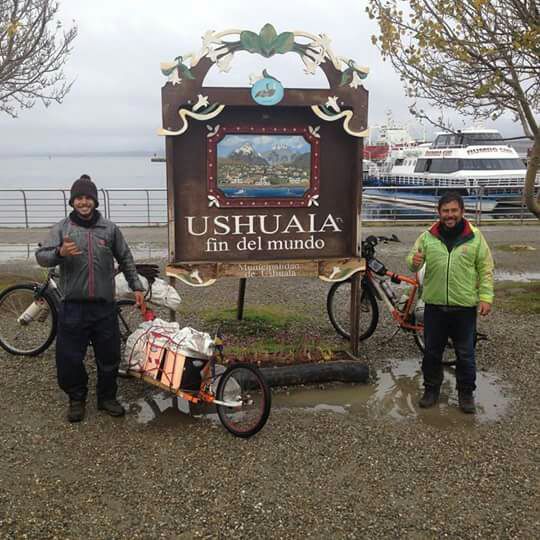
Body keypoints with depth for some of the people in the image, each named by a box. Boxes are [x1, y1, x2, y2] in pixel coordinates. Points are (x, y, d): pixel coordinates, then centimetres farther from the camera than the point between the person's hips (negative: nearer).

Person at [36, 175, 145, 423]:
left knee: (109, 357, 9)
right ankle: (76, 399, 25)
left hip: (104, 306, 2)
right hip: (73, 307, -1)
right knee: (69, 358, 4)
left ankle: (107, 397, 28)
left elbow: (125, 259, 14)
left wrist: (137, 287, 12)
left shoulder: (109, 228, 6)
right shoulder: (62, 228, 0)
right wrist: (60, 253, -29)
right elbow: (41, 256, -8)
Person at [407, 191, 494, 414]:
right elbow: (412, 262, 5)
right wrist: (414, 261, -19)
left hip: (464, 307, -1)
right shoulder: (427, 237, 1)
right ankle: (431, 389, 28)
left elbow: (485, 270, 2)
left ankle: (466, 392, 26)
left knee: (465, 354, 10)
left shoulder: (475, 237, -2)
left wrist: (486, 297, -6)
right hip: (435, 306, 1)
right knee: (432, 352, 12)